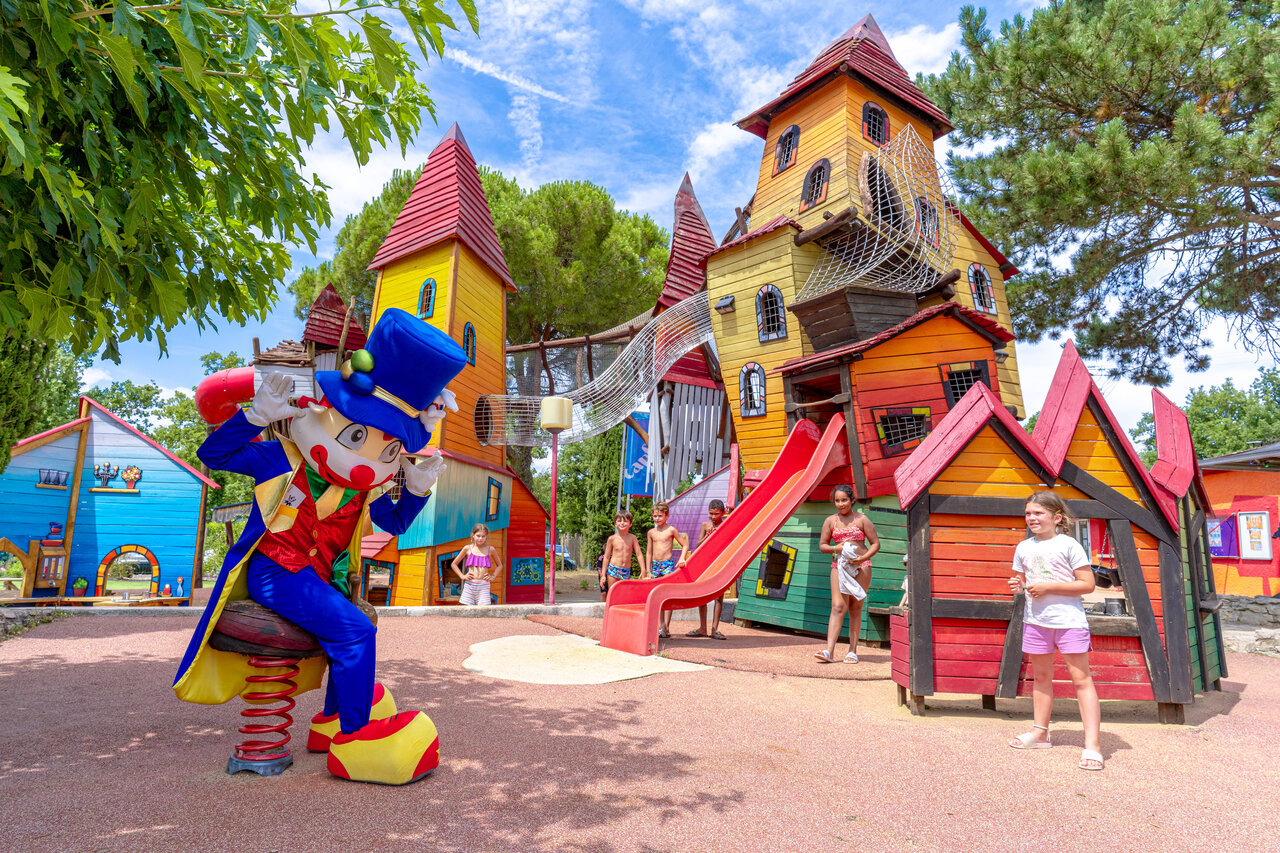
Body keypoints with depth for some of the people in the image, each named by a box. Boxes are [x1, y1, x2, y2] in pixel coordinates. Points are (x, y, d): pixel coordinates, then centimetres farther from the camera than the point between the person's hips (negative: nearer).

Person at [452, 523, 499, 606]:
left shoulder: (490, 550, 7)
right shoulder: (468, 548, 6)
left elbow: (499, 565, 22)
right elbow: (454, 564, 15)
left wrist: (493, 577, 8)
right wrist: (462, 576, 5)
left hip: (484, 585, 0)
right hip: (470, 584, 0)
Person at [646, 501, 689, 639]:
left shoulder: (671, 530, -2)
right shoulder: (651, 532, 9)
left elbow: (685, 545, 3)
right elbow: (649, 552, 13)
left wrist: (682, 558, -13)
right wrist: (648, 571, 11)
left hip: (668, 564, -4)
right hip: (655, 565, 5)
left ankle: (665, 627, -9)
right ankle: (664, 628, 10)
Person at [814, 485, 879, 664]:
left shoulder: (862, 519, 2)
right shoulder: (830, 521, 7)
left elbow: (875, 543, 3)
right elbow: (822, 546, 10)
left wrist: (863, 558, -13)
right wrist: (835, 548, -11)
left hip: (861, 567, -1)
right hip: (839, 567, 1)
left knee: (855, 608, 2)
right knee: (838, 607, -9)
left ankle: (853, 651, 9)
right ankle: (829, 651, -17)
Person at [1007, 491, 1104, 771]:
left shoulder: (1068, 545, -8)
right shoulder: (1023, 548, 8)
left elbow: (1088, 584, -11)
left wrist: (1049, 587, -18)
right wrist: (1017, 585, -4)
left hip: (1068, 620, -5)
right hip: (1036, 620, 5)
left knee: (1081, 678, -4)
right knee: (1040, 676, 15)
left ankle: (1092, 744, -2)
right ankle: (1040, 732, 28)